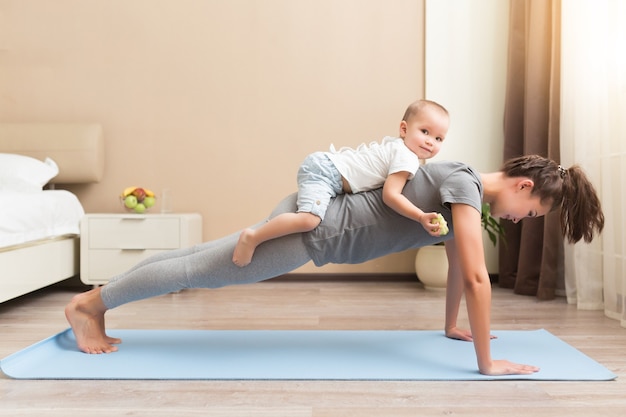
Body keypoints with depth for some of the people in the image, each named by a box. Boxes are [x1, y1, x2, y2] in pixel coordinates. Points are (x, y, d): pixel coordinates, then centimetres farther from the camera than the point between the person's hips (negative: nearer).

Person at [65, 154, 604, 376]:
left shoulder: (466, 194, 9)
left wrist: (453, 326, 27)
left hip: (320, 219, 9)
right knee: (202, 270, 2)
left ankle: (102, 295, 32)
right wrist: (487, 362, -16)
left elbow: (458, 266, 20)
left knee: (208, 260, 16)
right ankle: (89, 303, 17)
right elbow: (477, 277, -22)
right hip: (317, 226, -9)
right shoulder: (466, 184, -19)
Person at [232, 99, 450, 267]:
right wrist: (421, 217, -22)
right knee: (309, 219, -29)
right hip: (323, 170, -10)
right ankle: (253, 237, -20)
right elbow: (390, 195, -22)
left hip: (326, 163, 10)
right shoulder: (407, 159, -14)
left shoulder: (396, 146, 14)